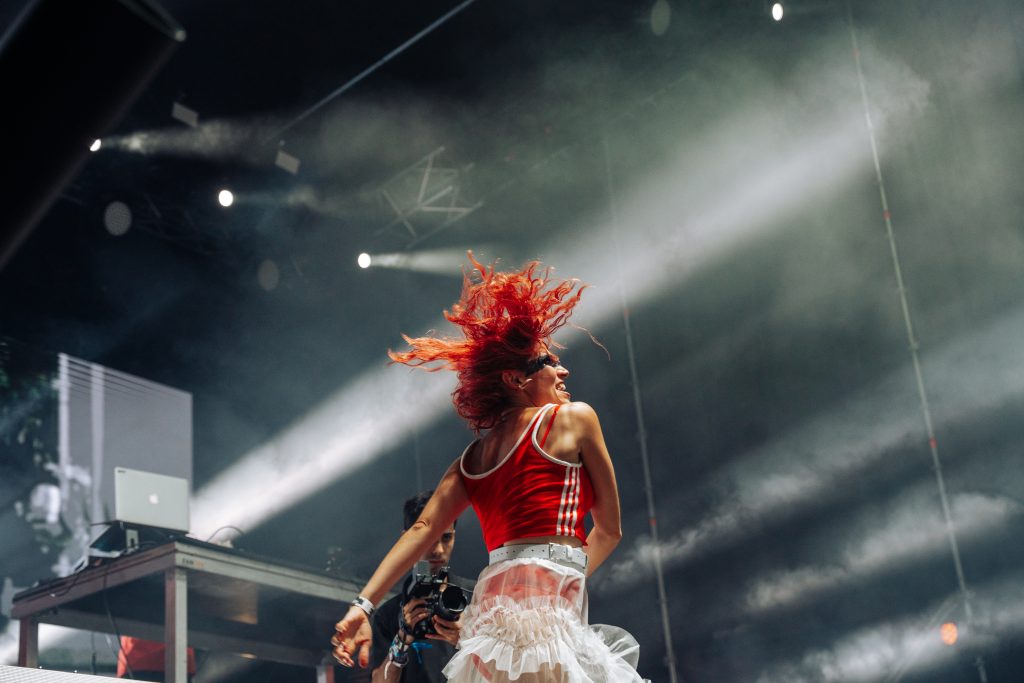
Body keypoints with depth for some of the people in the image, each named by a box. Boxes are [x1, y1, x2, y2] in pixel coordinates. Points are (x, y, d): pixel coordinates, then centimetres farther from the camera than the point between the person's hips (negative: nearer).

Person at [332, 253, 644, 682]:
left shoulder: (473, 456, 23)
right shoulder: (575, 417, 8)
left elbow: (422, 529, 9)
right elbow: (609, 529, 11)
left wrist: (363, 604, 3)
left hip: (492, 601, 7)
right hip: (545, 598, -7)